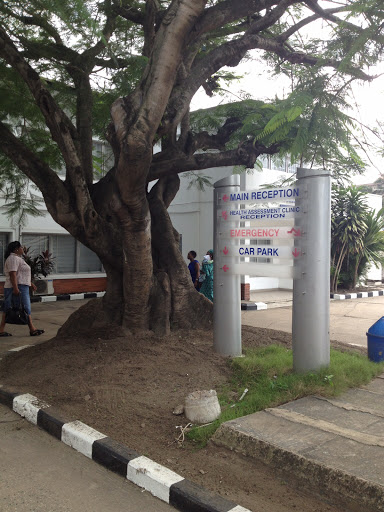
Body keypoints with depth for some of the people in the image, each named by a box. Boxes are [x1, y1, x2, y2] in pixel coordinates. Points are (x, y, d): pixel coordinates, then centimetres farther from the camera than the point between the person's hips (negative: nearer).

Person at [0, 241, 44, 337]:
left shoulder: (17, 258, 21)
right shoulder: (13, 258, -13)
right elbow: (12, 274, -22)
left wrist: (30, 283, 26)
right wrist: (15, 288, -27)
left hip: (18, 287, 11)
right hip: (18, 288, -11)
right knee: (26, 308, -5)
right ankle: (32, 330, 0)